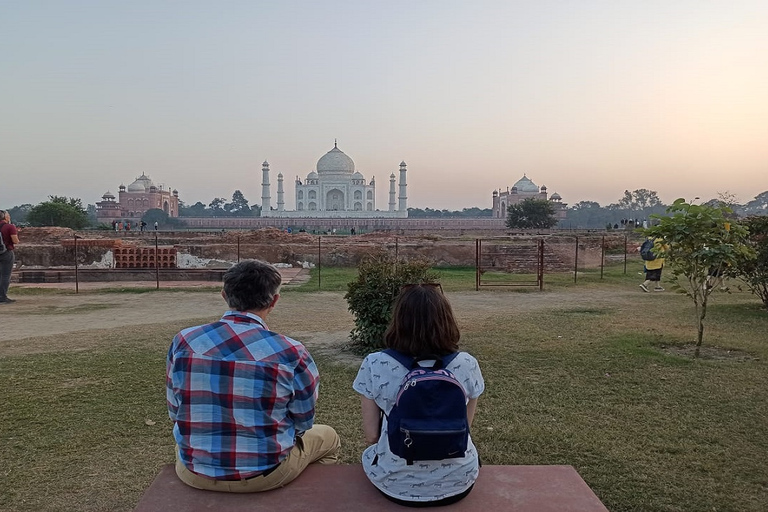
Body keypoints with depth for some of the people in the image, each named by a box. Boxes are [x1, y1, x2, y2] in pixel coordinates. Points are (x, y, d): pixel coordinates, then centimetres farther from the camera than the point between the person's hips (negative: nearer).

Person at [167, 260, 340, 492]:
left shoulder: (183, 342, -10)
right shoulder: (291, 353, -19)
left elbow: (175, 413, 3)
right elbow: (303, 424, -5)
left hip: (194, 471, 3)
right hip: (265, 473, -2)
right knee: (327, 437, 28)